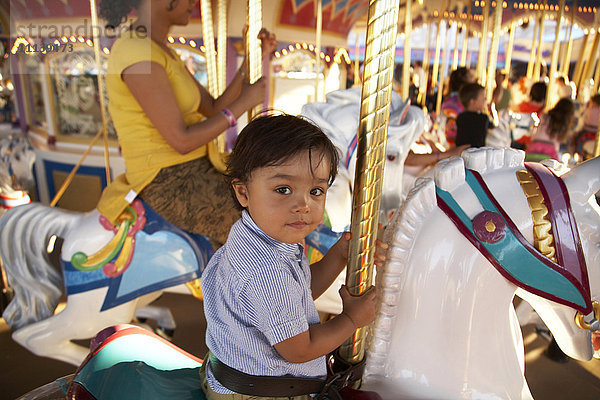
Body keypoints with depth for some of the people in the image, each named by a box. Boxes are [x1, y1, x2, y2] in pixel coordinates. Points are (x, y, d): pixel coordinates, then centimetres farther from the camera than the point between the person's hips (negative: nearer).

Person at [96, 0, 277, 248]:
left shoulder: (163, 52, 13)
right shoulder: (137, 53, -17)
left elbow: (214, 109, 12)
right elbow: (182, 140, -20)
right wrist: (243, 102, -11)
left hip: (193, 170, 10)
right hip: (169, 183, -10)